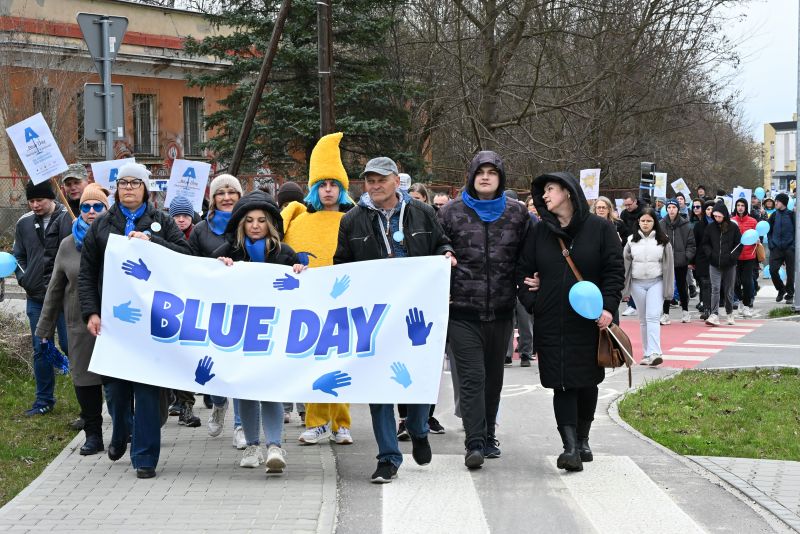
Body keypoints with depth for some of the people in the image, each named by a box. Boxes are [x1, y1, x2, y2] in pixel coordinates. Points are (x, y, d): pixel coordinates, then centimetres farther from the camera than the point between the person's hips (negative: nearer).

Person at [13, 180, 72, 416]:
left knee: (69, 345, -1)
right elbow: (18, 255, 18)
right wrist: (23, 279, 3)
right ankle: (44, 400, 19)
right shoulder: (24, 223, 8)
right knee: (40, 349, 10)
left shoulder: (70, 219, -10)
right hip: (36, 297, 5)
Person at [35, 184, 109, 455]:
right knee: (85, 380, 4)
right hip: (81, 325, 3)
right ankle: (93, 434, 15)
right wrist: (45, 328, 13)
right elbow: (55, 290, 13)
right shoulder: (68, 245, 9)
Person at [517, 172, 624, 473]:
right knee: (563, 384, -6)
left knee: (587, 382, 9)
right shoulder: (539, 233, 8)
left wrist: (608, 306, -14)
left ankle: (582, 439, 26)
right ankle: (570, 447, -12)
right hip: (551, 323, 1)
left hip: (589, 321, -1)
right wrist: (531, 301, -2)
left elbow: (615, 270, -3)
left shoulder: (600, 229, 0)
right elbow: (523, 271, 13)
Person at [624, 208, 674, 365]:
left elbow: (669, 265, 1)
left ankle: (654, 353, -24)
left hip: (656, 283, -3)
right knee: (643, 320, 8)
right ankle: (647, 354, 14)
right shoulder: (632, 240, 5)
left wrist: (668, 290, -2)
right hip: (637, 283, 3)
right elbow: (625, 263, 7)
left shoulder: (663, 241, 0)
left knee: (653, 317, -15)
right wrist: (624, 288, 3)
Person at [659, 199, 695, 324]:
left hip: (681, 261, 0)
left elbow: (691, 244, 1)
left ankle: (685, 311, 29)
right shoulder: (660, 224, -2)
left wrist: (688, 256, -9)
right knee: (666, 287, -1)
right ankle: (665, 314, 4)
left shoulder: (685, 225, -2)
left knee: (682, 286, 13)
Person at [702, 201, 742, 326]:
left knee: (729, 291, 10)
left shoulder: (733, 227, -3)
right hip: (714, 264, 0)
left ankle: (730, 314, 25)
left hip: (729, 264, 0)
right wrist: (710, 254, -4)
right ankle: (714, 315, -14)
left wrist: (733, 256, -8)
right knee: (715, 289, -10)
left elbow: (739, 244, 2)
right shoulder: (710, 227, 1)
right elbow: (705, 243, 11)